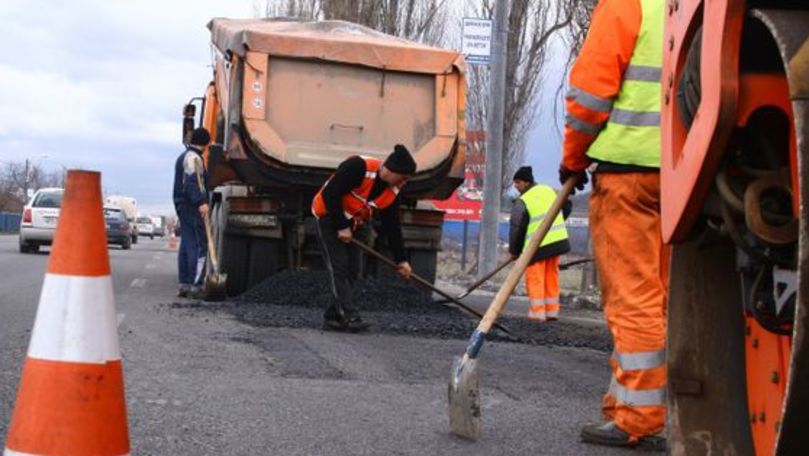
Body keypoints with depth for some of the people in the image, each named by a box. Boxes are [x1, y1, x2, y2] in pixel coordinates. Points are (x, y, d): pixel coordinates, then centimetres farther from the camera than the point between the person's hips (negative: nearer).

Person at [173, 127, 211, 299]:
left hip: (182, 204, 10)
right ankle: (195, 286, -14)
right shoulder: (193, 158, -11)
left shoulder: (183, 156, 22)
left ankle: (184, 284, 11)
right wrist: (201, 202, -32)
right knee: (200, 245, -10)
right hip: (193, 207, -10)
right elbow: (191, 182, -23)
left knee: (186, 244, 10)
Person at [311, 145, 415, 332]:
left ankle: (333, 316, 9)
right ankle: (349, 316, -15)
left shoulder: (392, 192, -7)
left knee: (352, 270, 3)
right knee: (338, 267, -12)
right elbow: (330, 194, -28)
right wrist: (341, 227, -23)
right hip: (329, 217, -7)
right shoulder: (358, 167, -29)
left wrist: (401, 259, -1)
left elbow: (392, 226, 0)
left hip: (353, 225, 7)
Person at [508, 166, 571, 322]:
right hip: (557, 240, 6)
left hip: (537, 245, -6)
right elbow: (566, 206, 19)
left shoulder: (522, 202, -10)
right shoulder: (549, 190, 9)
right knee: (551, 276, 13)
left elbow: (517, 227, -10)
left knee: (534, 278, 1)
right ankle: (552, 311, 17)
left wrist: (514, 250, 3)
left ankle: (537, 313, -3)